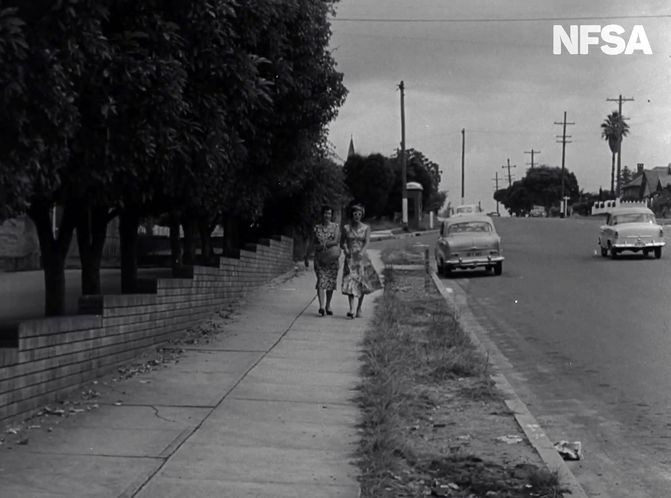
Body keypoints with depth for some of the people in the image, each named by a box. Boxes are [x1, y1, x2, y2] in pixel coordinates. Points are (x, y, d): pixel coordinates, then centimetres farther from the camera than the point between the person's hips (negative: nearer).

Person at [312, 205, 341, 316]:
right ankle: (321, 306, -22)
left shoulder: (335, 226, 5)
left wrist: (323, 244, -14)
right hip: (320, 259, 0)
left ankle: (328, 306, 19)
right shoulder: (317, 227, 9)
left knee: (331, 282, 5)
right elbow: (314, 243, 5)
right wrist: (324, 245, -14)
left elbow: (336, 240, -7)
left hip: (332, 259, 0)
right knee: (321, 281, -12)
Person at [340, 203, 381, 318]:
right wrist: (345, 249, -14)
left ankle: (359, 308, 21)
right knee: (350, 283, -12)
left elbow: (367, 241, -9)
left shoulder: (366, 228, 3)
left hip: (362, 257, 1)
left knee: (361, 283, 5)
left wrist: (362, 252, -27)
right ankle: (352, 310, -21)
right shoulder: (346, 228, 5)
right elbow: (342, 242, 8)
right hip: (350, 258, -1)